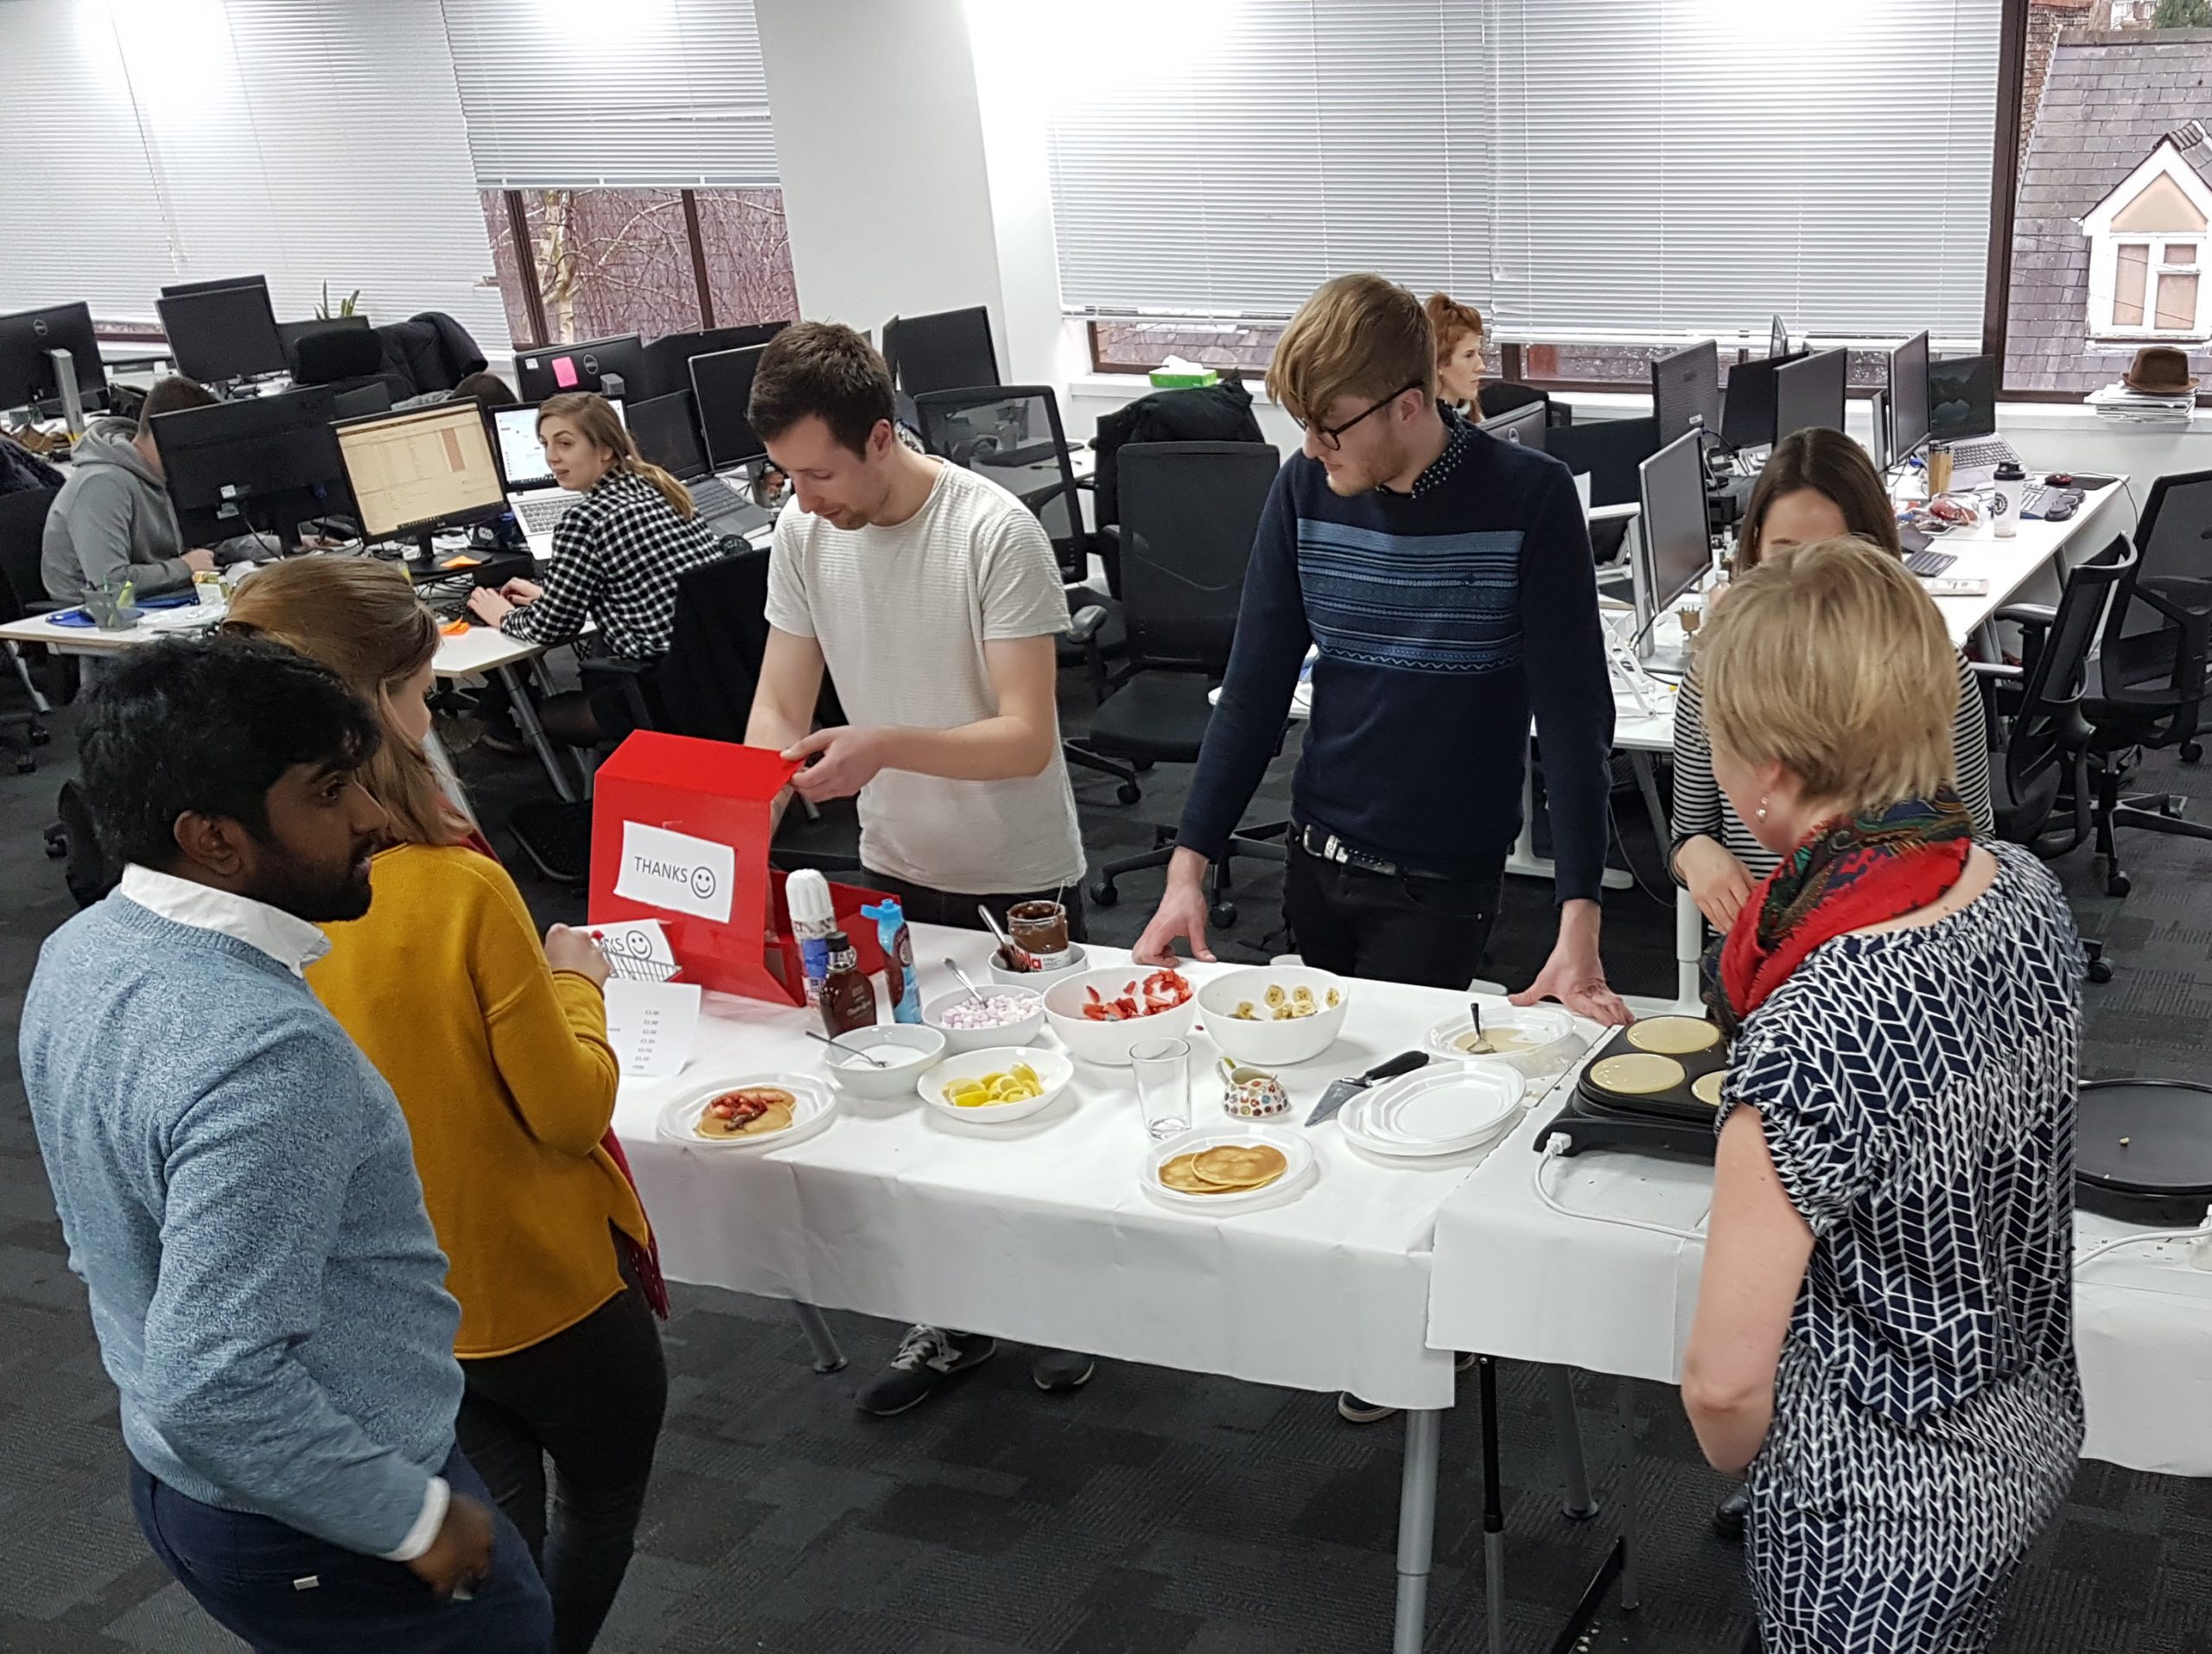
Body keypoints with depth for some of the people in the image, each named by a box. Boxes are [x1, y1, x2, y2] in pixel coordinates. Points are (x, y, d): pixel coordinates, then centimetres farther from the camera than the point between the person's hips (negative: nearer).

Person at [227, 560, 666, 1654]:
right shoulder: (456, 890, -29)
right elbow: (572, 1111, -19)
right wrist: (574, 985, -2)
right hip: (537, 1285, -5)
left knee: (495, 1549, 27)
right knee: (602, 1501, 25)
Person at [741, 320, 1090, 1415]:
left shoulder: (995, 533, -23)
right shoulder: (803, 532, -6)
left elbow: (1026, 738, -25)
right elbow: (780, 705, -1)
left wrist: (885, 746, -38)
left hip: (1021, 881, -5)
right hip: (895, 871, 5)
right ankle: (953, 1319, 34)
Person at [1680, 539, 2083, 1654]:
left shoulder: (1811, 1044, -36)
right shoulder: (2027, 891, -13)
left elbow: (1724, 1384, -26)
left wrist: (1735, 1459, -6)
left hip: (1886, 1521, -6)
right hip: (2034, 1433, 7)